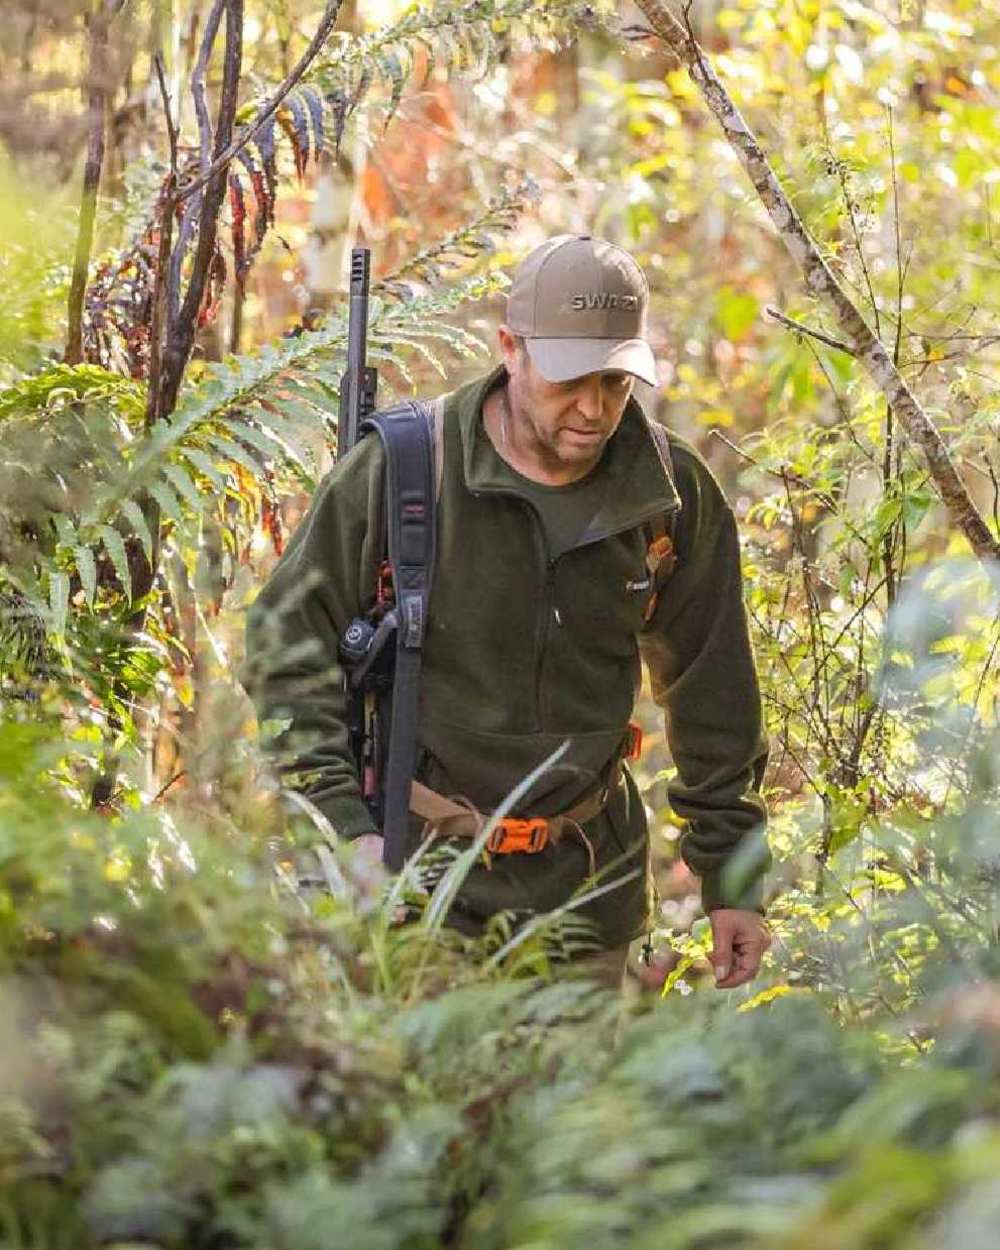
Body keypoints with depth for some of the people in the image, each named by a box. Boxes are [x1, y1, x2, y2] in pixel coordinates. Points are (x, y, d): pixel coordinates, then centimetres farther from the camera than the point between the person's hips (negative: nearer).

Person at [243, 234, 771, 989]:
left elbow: (713, 696, 9)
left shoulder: (678, 496, -1)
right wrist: (344, 824, -12)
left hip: (589, 881, 3)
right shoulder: (400, 468, -11)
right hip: (417, 864, -3)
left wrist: (733, 880, 9)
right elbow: (288, 641, -4)